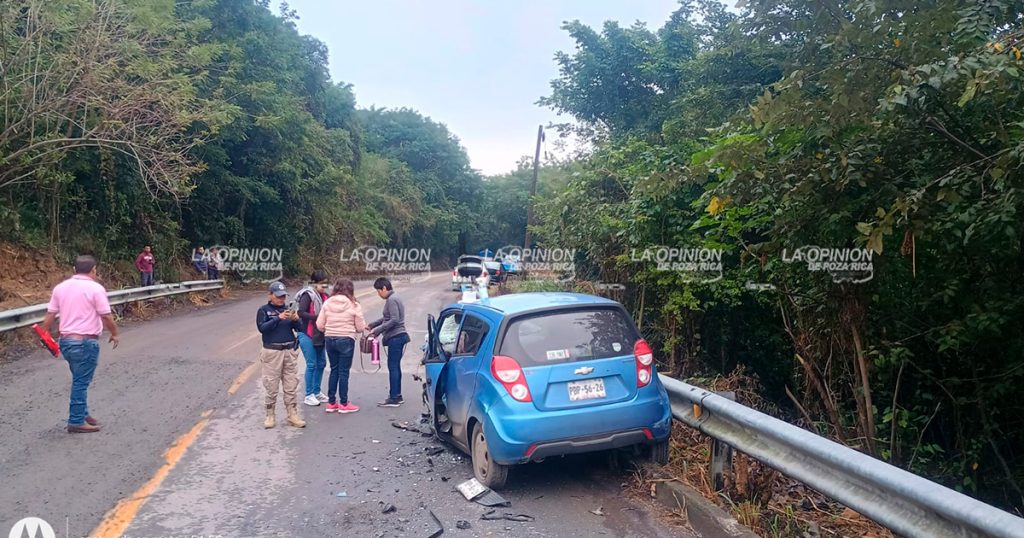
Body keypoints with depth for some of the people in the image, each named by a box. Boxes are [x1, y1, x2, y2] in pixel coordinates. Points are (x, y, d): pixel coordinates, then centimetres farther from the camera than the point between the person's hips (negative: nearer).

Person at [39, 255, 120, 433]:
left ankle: (82, 413, 27)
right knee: (81, 382, 0)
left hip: (66, 340, 7)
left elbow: (50, 315, 7)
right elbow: (106, 316, -11)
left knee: (80, 380, 20)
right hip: (86, 342, -7)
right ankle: (76, 422, 4)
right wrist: (114, 334, 3)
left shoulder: (60, 287, 7)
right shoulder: (95, 288, -11)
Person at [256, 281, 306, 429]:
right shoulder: (264, 310, 0)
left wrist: (296, 319, -17)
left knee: (291, 386, 6)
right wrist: (278, 318, -22)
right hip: (272, 352, -3)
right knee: (271, 386, 3)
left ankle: (293, 415, 12)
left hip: (290, 351, 3)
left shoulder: (287, 309, 9)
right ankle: (270, 415, 16)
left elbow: (300, 328, 4)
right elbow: (262, 328, -14)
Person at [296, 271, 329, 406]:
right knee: (311, 365, -4)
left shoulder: (324, 296, 8)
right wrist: (318, 317, -27)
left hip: (320, 335, 7)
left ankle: (317, 392, 26)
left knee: (321, 363, 13)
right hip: (307, 335, -7)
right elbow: (301, 313, -22)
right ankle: (309, 395, 7)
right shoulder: (308, 295, -12)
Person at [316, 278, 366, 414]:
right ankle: (344, 404, 12)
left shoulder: (327, 303, 1)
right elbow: (360, 327, -5)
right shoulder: (354, 305, -9)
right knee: (344, 372, 5)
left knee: (334, 370, 16)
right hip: (346, 340, -4)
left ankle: (331, 403, 21)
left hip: (329, 339, 4)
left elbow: (319, 325, 0)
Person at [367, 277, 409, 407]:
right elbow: (387, 318, 23)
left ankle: (394, 398, -3)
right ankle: (397, 396, 20)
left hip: (395, 337, -10)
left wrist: (377, 331, -18)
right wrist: (372, 325, 19)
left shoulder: (392, 300, -14)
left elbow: (394, 320, -22)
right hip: (397, 337, 10)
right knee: (395, 367, 14)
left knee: (393, 367, -7)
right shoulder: (394, 298, 17)